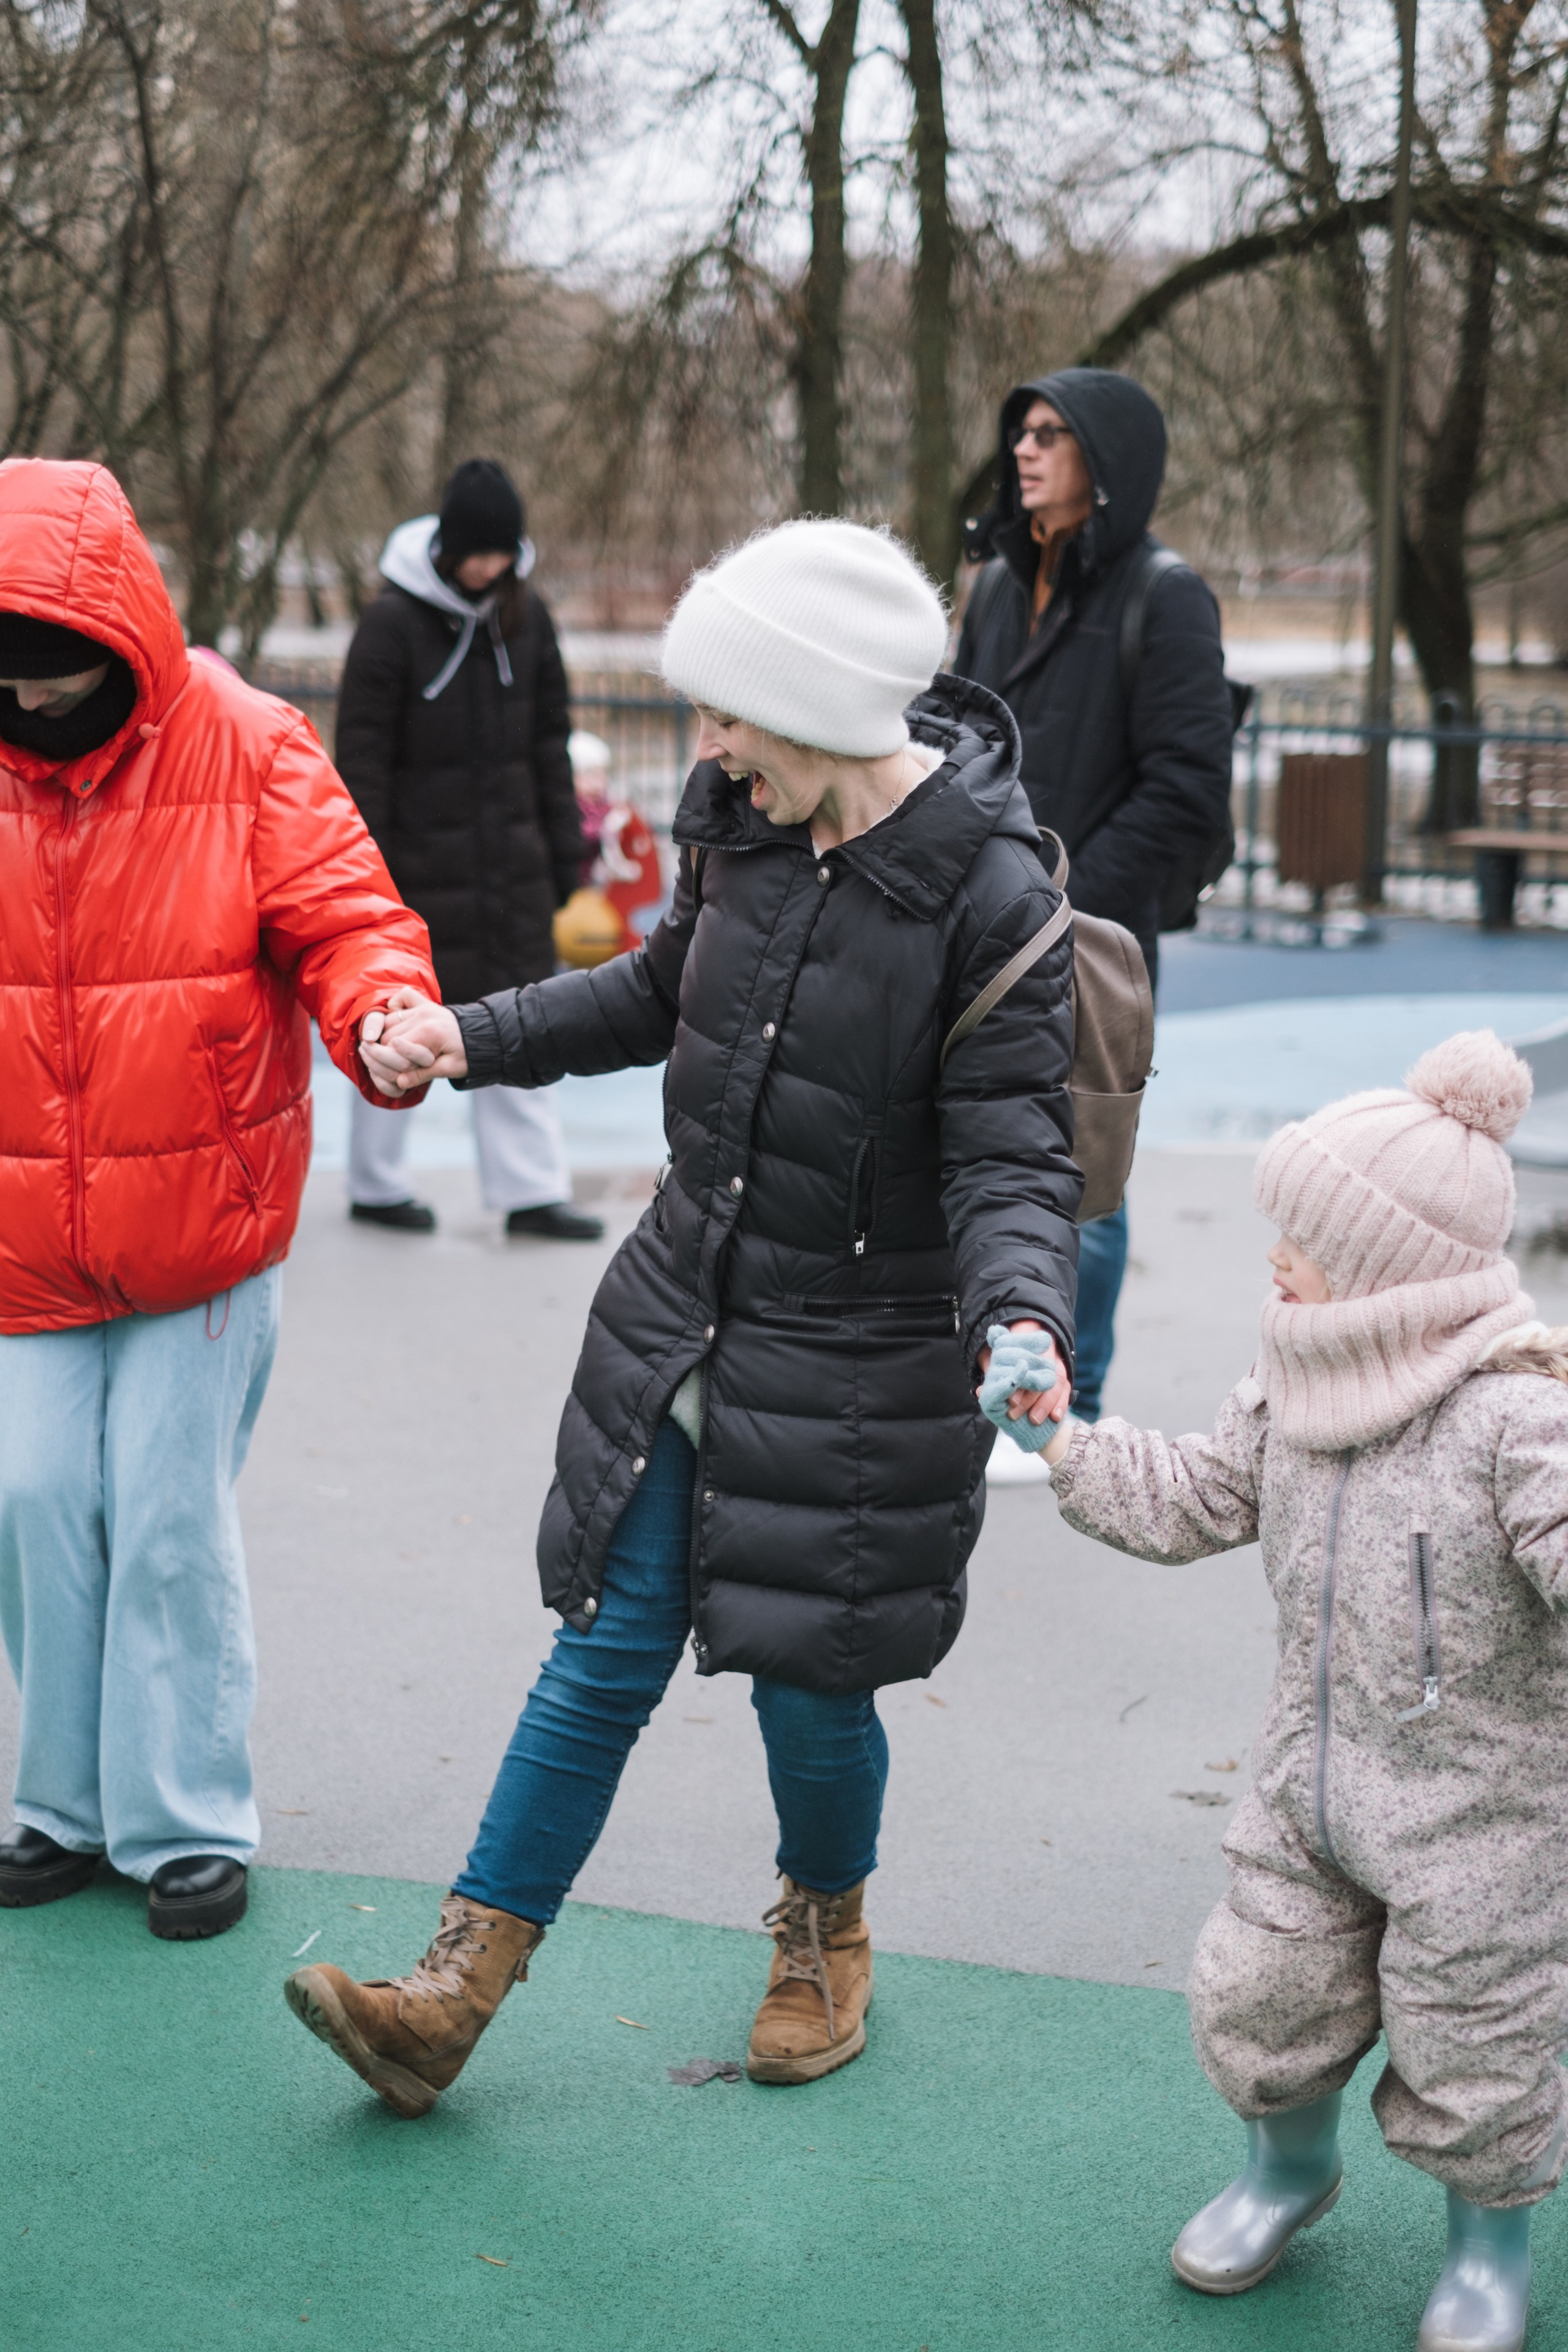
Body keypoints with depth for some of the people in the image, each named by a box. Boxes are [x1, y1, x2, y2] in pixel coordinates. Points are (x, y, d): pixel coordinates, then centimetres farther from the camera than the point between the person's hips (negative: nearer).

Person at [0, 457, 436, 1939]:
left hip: (202, 1227, -3)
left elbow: (343, 916, -11)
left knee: (171, 1519, 1)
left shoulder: (246, 750, -9)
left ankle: (185, 1822, 16)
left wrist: (384, 1010, -31)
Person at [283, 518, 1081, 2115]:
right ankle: (451, 1998, 12)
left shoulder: (990, 897, -20)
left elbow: (1011, 1159, -18)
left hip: (858, 1368, -5)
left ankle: (825, 1936, 39)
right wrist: (476, 1041, 10)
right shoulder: (740, 820, -2)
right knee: (605, 1653, 8)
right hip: (682, 1312, 5)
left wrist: (1021, 1321, -37)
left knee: (810, 1683, 8)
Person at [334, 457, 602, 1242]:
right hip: (419, 859, -5)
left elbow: (549, 736, 12)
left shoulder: (526, 617, 5)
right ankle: (374, 1185, 19)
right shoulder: (393, 621, -11)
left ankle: (531, 1191, 9)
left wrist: (562, 846, 10)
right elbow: (361, 755, -11)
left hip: (508, 858, 5)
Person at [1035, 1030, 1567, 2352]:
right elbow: (1191, 1503, 11)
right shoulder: (1294, 1398, 0)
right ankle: (1290, 2170, 46)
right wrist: (1064, 1441, 7)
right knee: (1260, 2007, 15)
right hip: (1311, 1791, 6)